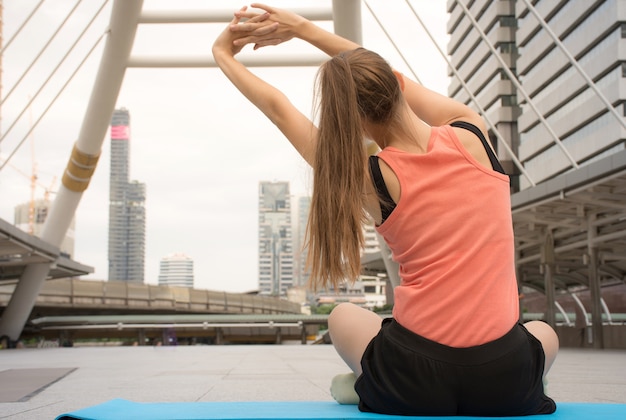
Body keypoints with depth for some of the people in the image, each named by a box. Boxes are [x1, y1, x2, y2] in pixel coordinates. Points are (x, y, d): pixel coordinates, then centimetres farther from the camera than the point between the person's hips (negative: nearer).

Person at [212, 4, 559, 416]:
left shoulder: (374, 179, -7)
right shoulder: (472, 135, -3)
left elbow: (278, 108, 6)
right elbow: (383, 79, 12)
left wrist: (224, 54, 22)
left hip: (413, 385, 0)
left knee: (344, 318, 32)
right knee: (544, 334, 38)